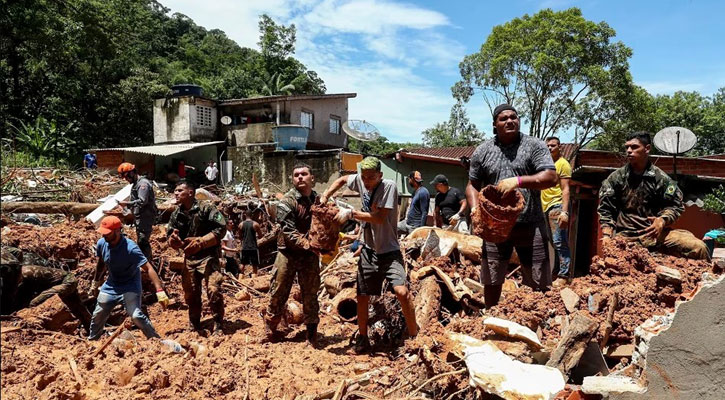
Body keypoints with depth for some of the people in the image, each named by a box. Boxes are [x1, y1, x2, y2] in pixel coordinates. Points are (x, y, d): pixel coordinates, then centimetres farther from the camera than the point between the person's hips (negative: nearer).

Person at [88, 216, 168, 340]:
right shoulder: (101, 243, -11)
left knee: (136, 316, -21)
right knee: (98, 315, 14)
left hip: (130, 286, -6)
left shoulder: (130, 248, -30)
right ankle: (91, 340, 41)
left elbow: (148, 268, -35)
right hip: (111, 285, 6)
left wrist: (160, 291, -44)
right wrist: (96, 282, 21)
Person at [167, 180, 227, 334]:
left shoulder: (206, 208, -10)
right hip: (189, 258, 6)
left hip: (208, 256, -6)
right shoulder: (176, 215, 8)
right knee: (190, 293, 11)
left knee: (214, 290, -14)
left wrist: (201, 241, -22)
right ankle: (194, 326, 30)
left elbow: (221, 228, -15)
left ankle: (218, 326, 2)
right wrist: (173, 240, -14)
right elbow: (172, 243, 11)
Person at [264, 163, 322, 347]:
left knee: (310, 294, 10)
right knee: (279, 292, 6)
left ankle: (312, 332, 24)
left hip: (310, 255, 3)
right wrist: (306, 244, -27)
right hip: (288, 253, -3)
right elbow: (288, 232, -17)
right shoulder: (287, 201, -10)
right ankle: (271, 325, 28)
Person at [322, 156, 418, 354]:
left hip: (389, 251, -5)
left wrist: (351, 213, -22)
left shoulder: (389, 186, -18)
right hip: (368, 250, 5)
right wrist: (325, 196, 3)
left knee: (402, 291, -22)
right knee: (362, 296, 12)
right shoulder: (360, 180, -3)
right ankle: (362, 338, 31)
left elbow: (380, 218, -23)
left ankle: (414, 336, -2)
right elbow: (342, 180, 18)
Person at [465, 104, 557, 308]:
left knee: (539, 283, 5)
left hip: (530, 224, -2)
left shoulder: (534, 145, 0)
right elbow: (473, 185, 12)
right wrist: (475, 207, -7)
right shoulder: (482, 151, 7)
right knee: (491, 281, 11)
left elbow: (551, 178, -10)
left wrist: (518, 181, -24)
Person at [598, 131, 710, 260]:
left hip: (656, 232, 1)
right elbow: (605, 210, 6)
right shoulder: (615, 178, 7)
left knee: (698, 247, -18)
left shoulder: (661, 178, 6)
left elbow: (675, 206, 10)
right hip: (625, 235, -1)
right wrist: (607, 236, -7)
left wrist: (663, 221, -11)